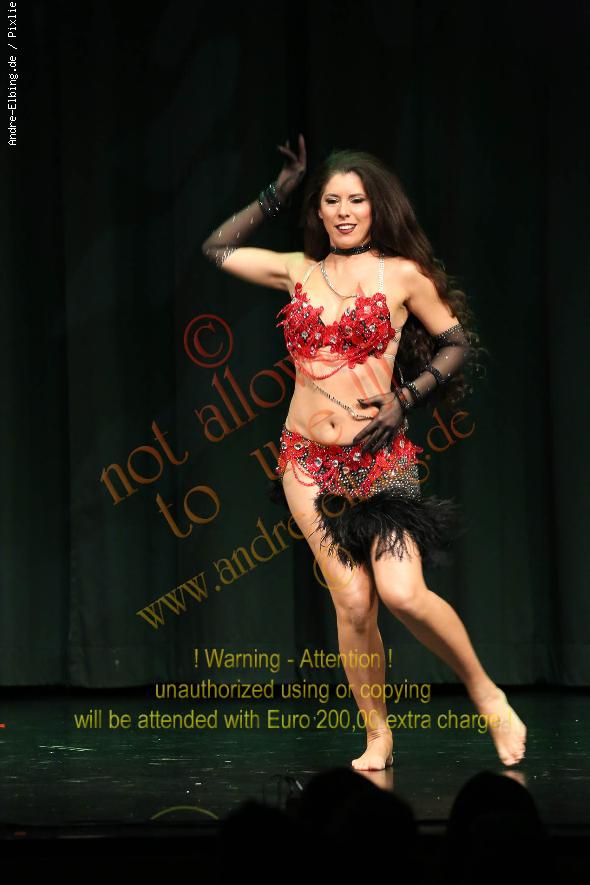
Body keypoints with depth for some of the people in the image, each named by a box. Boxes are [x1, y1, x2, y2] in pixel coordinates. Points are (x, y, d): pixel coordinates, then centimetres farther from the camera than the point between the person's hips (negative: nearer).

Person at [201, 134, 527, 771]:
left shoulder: (403, 275, 1)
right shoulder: (300, 272, 10)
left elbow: (459, 344, 9)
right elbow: (218, 248, 20)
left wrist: (405, 399, -3)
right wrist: (279, 191, 16)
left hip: (380, 456, -3)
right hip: (308, 460, 3)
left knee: (402, 593, -18)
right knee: (352, 603, -5)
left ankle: (486, 695, 3)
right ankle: (378, 737, 8)